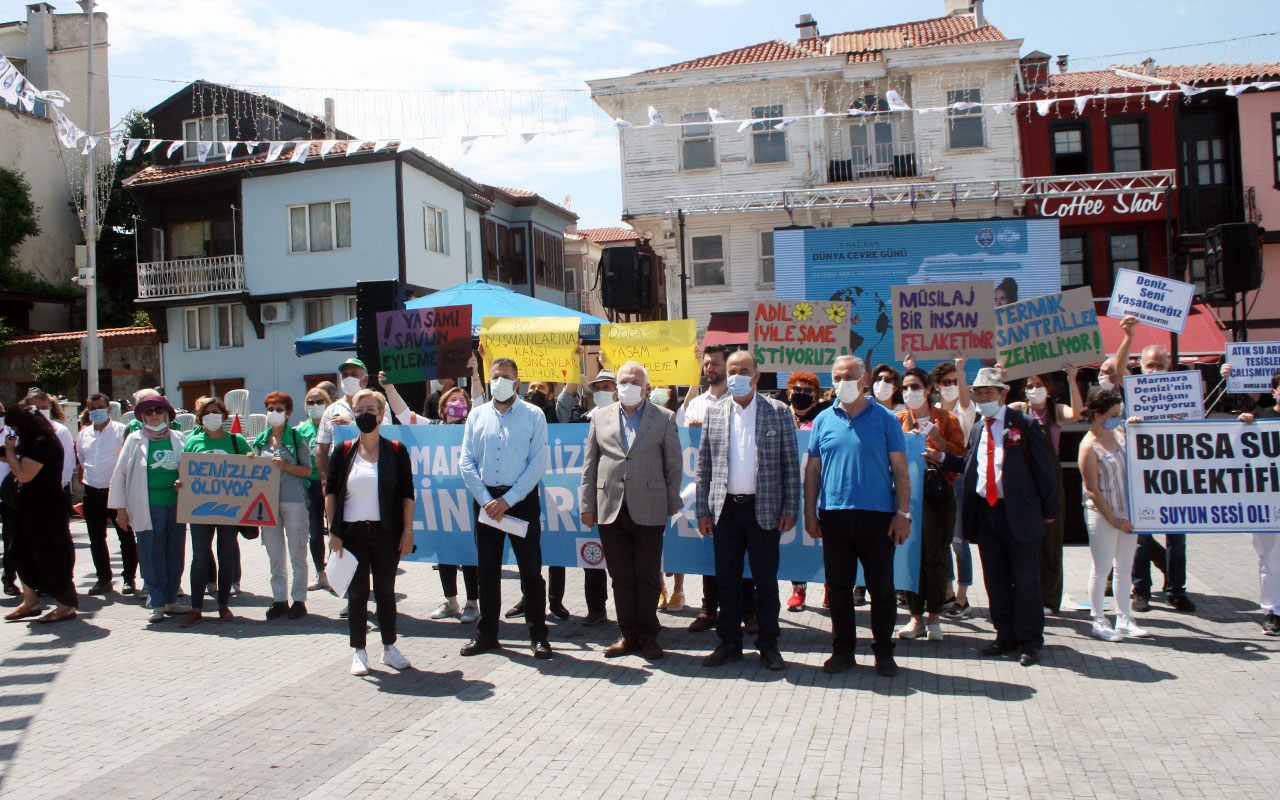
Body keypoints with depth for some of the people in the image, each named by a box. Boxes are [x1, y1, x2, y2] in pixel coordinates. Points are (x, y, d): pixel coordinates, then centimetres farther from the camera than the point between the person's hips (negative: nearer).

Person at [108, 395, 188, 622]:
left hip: (176, 505, 3)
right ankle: (156, 604, 8)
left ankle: (170, 600, 18)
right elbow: (120, 473, 5)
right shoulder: (135, 440, 4)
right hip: (148, 508, -3)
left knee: (175, 555, 7)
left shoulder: (178, 439, 10)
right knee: (152, 556, -1)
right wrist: (120, 508, 2)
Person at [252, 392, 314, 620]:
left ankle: (299, 600, 8)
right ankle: (279, 599, 18)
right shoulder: (260, 440, 12)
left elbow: (307, 470, -3)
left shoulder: (297, 438, -1)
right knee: (274, 555, 9)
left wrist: (286, 466, -17)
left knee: (297, 553, 1)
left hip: (293, 500, -4)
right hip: (267, 500, 5)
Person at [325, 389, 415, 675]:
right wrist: (333, 531, -3)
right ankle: (358, 652, 18)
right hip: (352, 533, 0)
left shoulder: (396, 451, 1)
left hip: (386, 532, 0)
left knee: (386, 591, 10)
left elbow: (407, 494, 1)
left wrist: (407, 531, -4)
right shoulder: (344, 451, 3)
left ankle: (389, 647, 23)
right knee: (357, 593, 7)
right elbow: (330, 491, 4)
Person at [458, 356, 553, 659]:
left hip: (522, 499, -3)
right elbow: (466, 462, 4)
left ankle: (538, 635, 11)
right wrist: (485, 500, -7)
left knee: (531, 570, 0)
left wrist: (508, 500, -12)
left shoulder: (533, 415, -1)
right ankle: (486, 634, 23)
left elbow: (538, 464, -7)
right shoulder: (477, 415, 8)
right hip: (485, 500, 3)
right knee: (487, 570, 11)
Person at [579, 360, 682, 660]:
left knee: (648, 576, 3)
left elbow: (674, 464, 7)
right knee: (620, 576, 8)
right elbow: (589, 464, 10)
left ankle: (648, 635, 16)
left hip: (648, 509, -2)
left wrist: (672, 503, 4)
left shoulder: (664, 418, 5)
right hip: (610, 509, 2)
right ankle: (628, 633, 19)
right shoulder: (601, 416, 10)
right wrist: (587, 505, 6)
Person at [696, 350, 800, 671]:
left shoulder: (779, 412, 2)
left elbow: (791, 464, 1)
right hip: (725, 509, 2)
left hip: (764, 509, -2)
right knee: (726, 579, 8)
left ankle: (768, 645, 18)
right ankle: (729, 642, 21)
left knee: (766, 579, 5)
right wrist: (703, 510, 4)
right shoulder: (714, 413, 8)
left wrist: (791, 509, -5)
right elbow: (704, 465, 9)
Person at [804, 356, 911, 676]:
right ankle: (842, 649, 20)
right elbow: (812, 469, 10)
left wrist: (903, 513, -5)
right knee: (838, 586, 8)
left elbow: (900, 470, 1)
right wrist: (810, 512, 4)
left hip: (877, 516, -2)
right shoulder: (824, 420, 8)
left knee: (881, 587, 5)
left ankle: (883, 651, 19)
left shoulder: (885, 419, 2)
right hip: (834, 515, 2)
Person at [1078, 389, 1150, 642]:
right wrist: (1113, 518, -13)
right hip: (1102, 514, -7)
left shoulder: (1120, 432, 5)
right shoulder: (1089, 446, -14)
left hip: (1126, 512, 7)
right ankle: (1099, 621, 13)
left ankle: (1124, 618, 23)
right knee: (1102, 568, 2)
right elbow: (1092, 490, -14)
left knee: (1125, 566, 13)